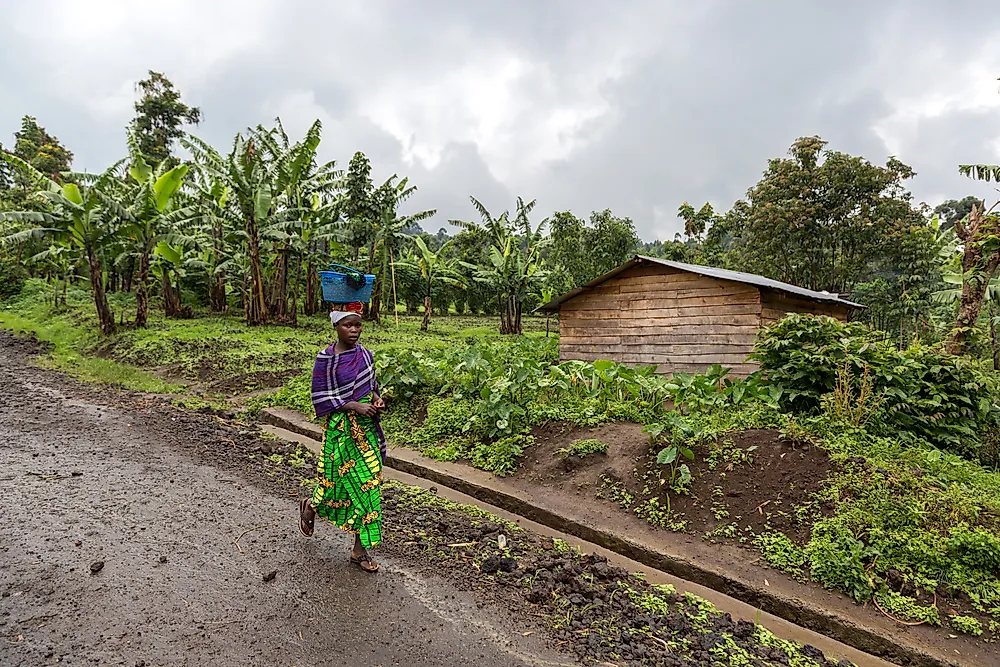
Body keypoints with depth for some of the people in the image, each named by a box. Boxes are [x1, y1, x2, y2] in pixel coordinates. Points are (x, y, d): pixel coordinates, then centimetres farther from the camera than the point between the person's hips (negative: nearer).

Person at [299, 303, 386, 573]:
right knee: (341, 481, 5)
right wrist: (354, 405, -21)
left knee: (367, 484, 6)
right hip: (341, 428, -5)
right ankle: (309, 507, 42)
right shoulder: (326, 359, -13)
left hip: (367, 427, 5)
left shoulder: (364, 354, 4)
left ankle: (360, 549, 19)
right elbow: (322, 398, -12)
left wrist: (376, 398, -4)